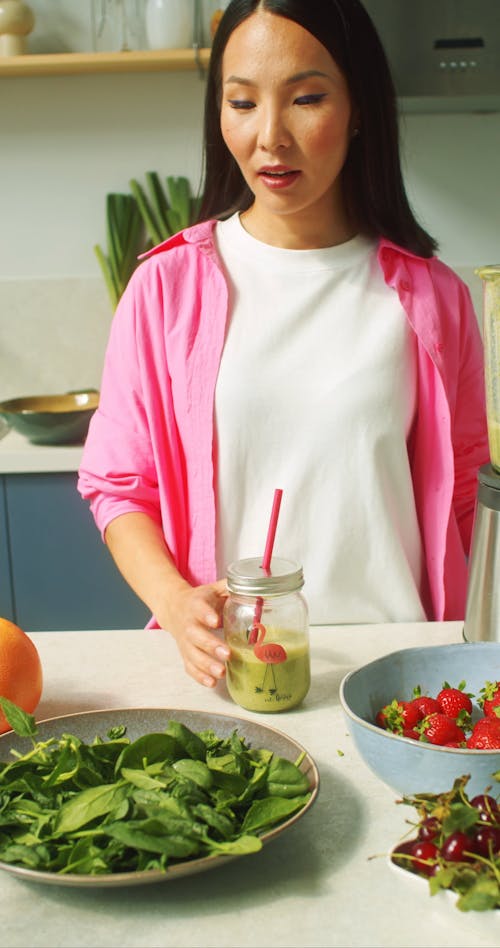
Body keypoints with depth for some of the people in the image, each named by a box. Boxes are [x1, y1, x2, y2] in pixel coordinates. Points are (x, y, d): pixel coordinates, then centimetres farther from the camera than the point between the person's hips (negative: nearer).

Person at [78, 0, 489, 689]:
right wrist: (176, 602, -11)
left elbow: (462, 495, 13)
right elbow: (118, 482, 6)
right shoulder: (169, 285, 3)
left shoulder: (430, 296, 6)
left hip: (394, 663, 1)